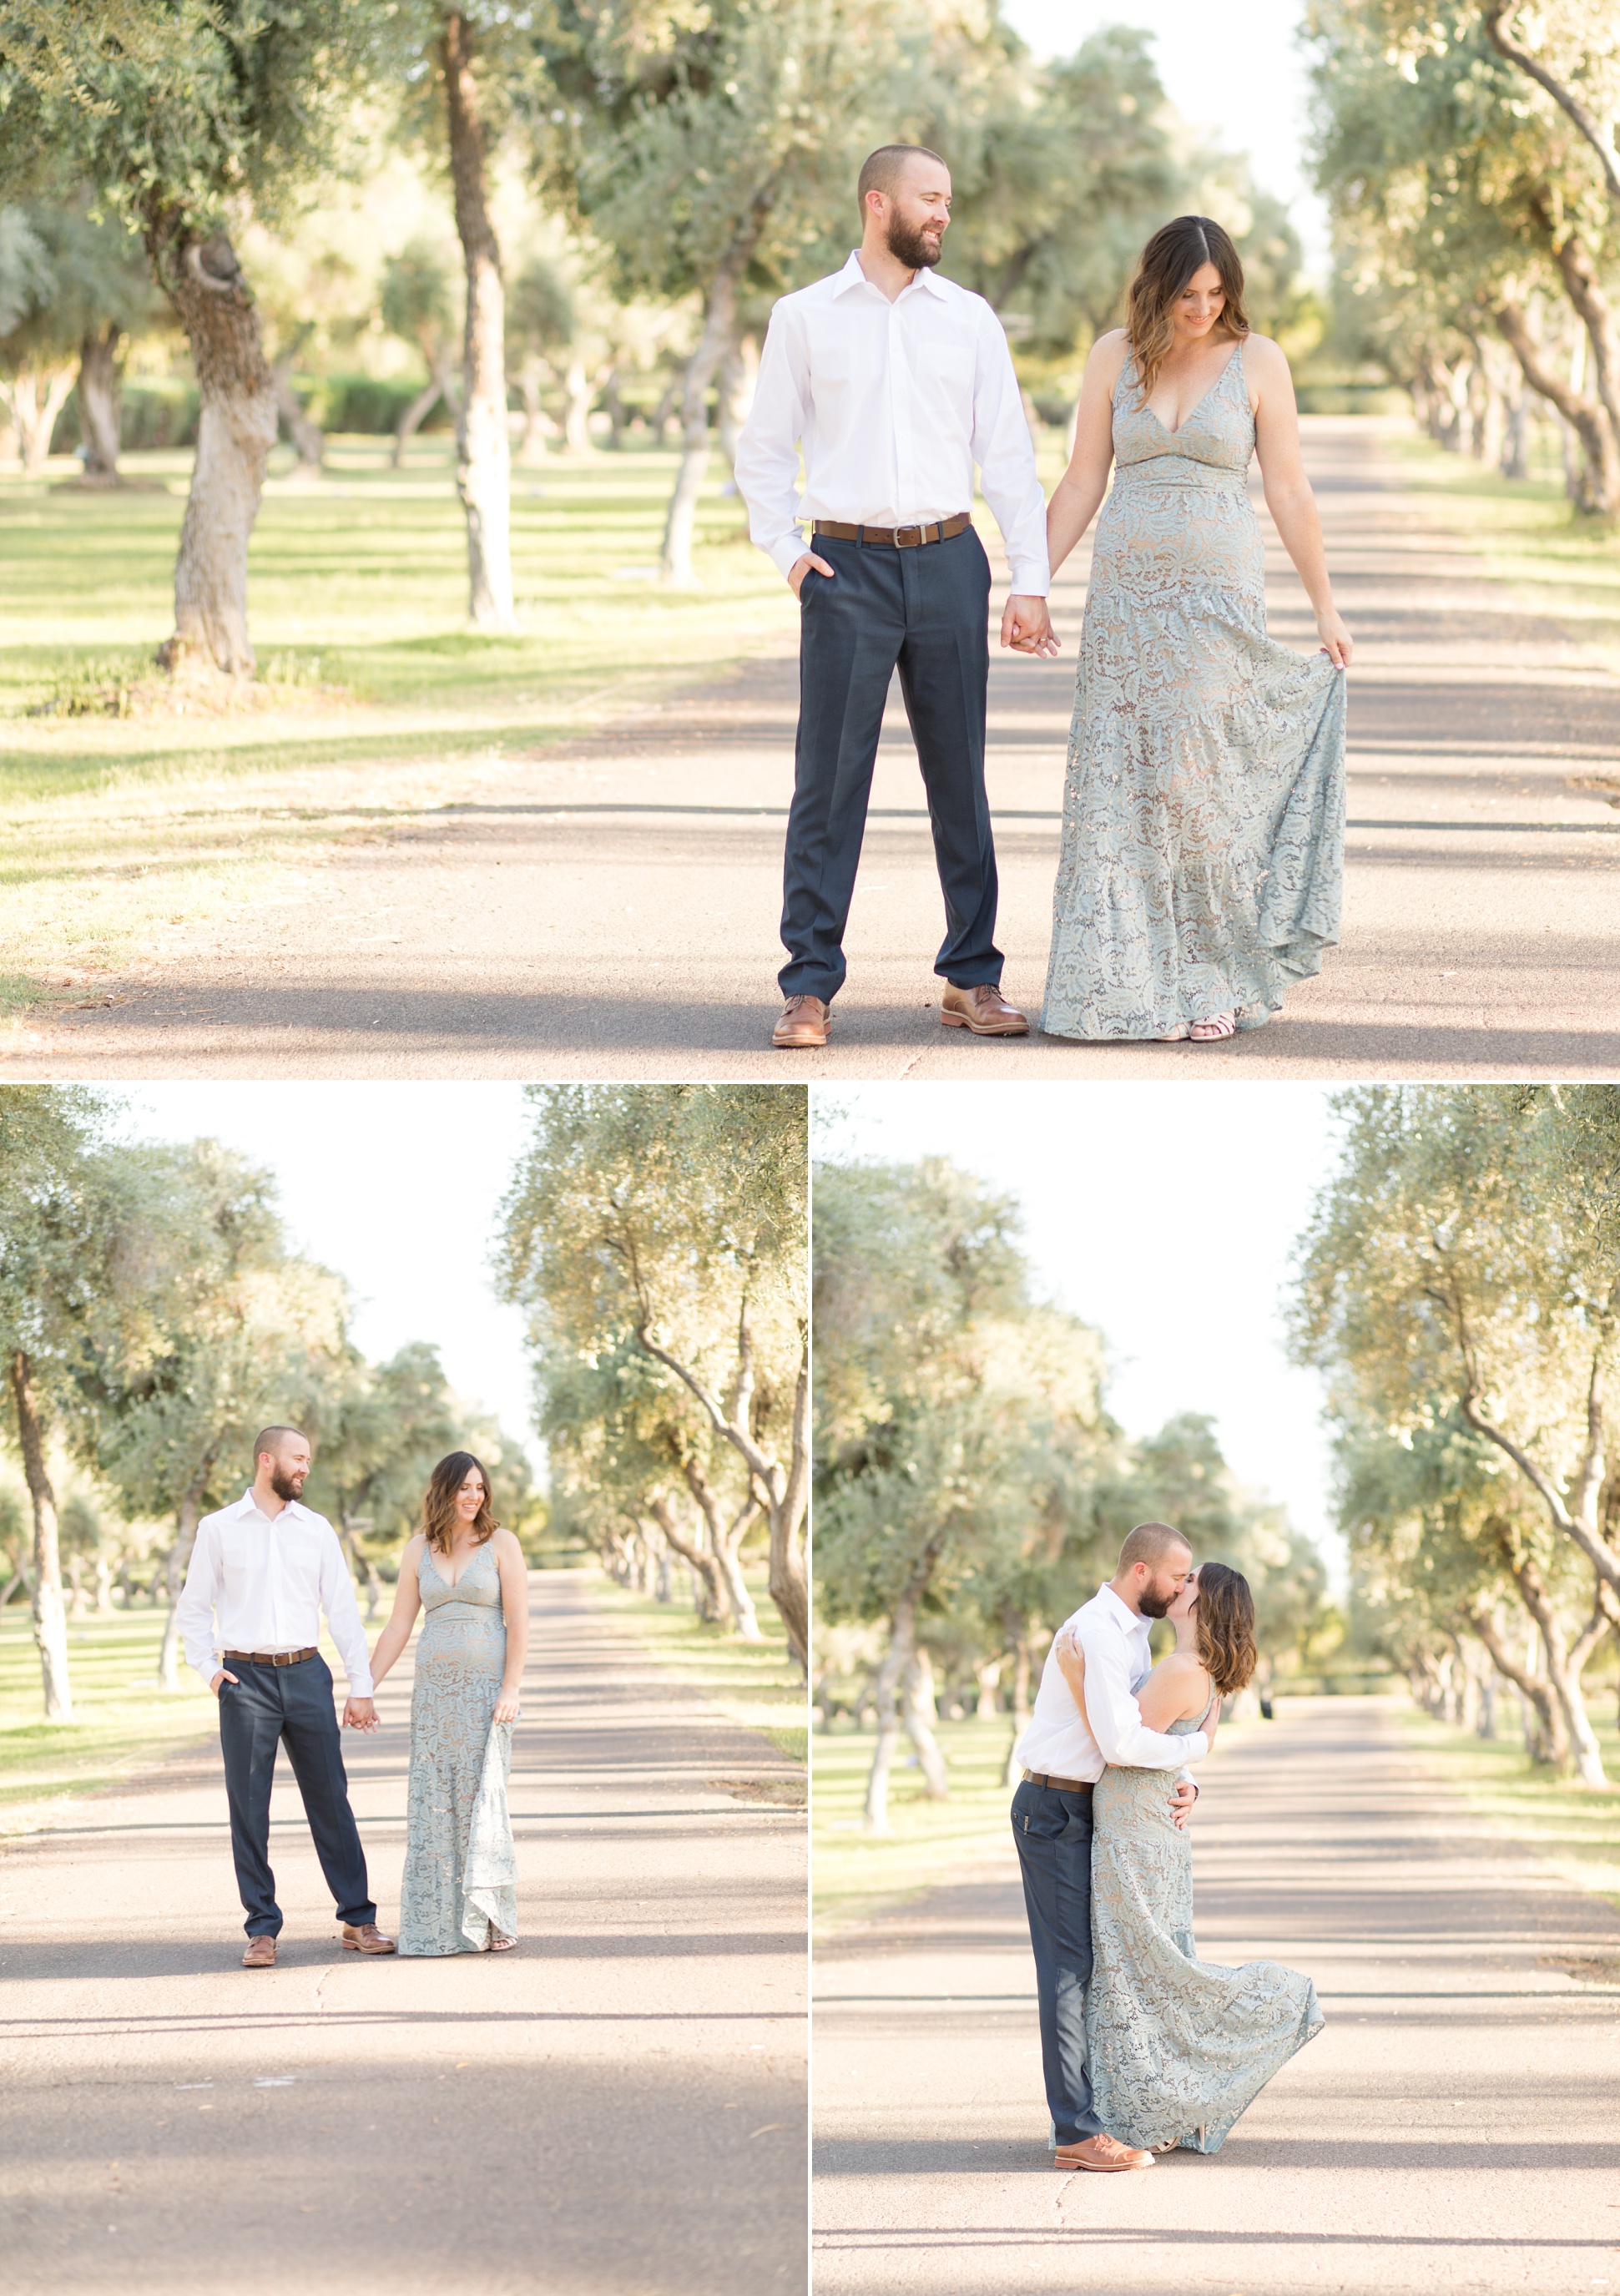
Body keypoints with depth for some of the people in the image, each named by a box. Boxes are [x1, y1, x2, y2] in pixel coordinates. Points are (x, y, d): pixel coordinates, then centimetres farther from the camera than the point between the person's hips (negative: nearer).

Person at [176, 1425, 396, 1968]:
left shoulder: (316, 1529, 8)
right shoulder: (218, 1529, 3)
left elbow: (343, 1610, 7)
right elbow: (193, 1609, 8)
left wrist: (361, 1688, 3)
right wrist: (209, 1669, -6)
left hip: (305, 1674, 2)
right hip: (245, 1679, -2)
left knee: (330, 1798, 2)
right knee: (249, 1807, 0)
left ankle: (358, 1920, 9)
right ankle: (262, 1929, 6)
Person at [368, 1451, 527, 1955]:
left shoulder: (501, 1544, -1)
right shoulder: (419, 1551, 9)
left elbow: (518, 1623, -5)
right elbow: (398, 1627, 9)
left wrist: (511, 1690, -14)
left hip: (486, 1688, -4)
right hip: (434, 1688, 4)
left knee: (482, 1797, -9)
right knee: (433, 1803, 1)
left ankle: (492, 1920, -4)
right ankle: (436, 1921, 5)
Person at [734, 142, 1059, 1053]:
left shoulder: (971, 319, 8)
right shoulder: (805, 318, 4)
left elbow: (1009, 454, 7)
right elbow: (765, 450, 10)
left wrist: (1032, 583, 1)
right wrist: (787, 552, -3)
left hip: (948, 562, 2)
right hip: (847, 566, -2)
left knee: (960, 777, 6)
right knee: (830, 781, -3)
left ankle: (972, 977, 13)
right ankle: (810, 987, 0)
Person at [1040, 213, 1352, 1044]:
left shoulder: (1256, 360, 0)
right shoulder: (1115, 355, 6)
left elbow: (1289, 492, 2)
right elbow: (1081, 483, 8)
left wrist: (1325, 607, 2)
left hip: (1220, 594, -2)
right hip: (1127, 593, 2)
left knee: (1200, 785, -5)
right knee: (1121, 787, -1)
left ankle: (1212, 982, 5)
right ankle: (1131, 983, 4)